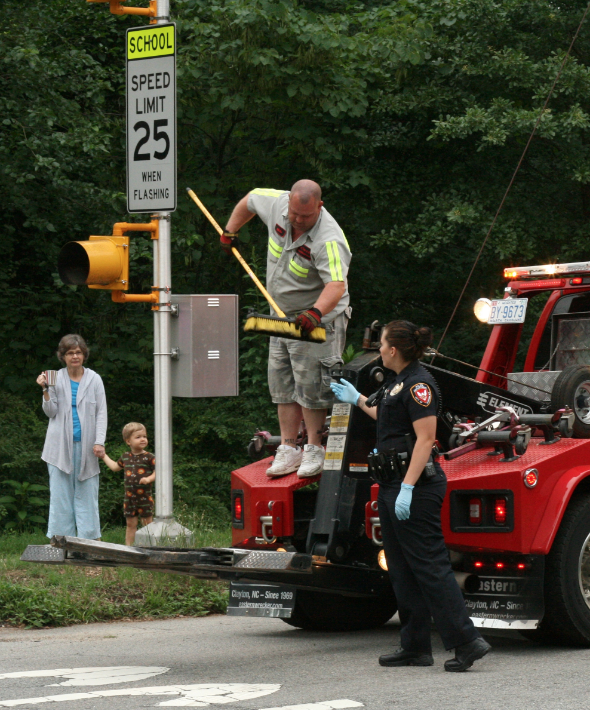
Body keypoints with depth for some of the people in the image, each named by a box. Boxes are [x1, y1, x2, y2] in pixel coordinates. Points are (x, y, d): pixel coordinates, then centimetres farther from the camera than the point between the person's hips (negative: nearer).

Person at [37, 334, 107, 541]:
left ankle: (89, 537, 5)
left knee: (86, 493, 1)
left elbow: (101, 413, 3)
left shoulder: (94, 379, 3)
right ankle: (61, 538, 5)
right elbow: (51, 412, 3)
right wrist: (45, 390, -12)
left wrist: (99, 442, -6)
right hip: (61, 445, 0)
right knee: (61, 493, 0)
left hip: (86, 444, 0)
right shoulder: (56, 379, 4)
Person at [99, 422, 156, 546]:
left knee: (147, 523, 2)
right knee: (131, 524, 9)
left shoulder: (149, 457, -7)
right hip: (129, 497, 4)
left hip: (145, 497, -4)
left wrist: (149, 479, -24)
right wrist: (104, 456, 28)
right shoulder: (125, 457, 8)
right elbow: (115, 467, 25)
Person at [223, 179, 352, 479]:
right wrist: (230, 232, 18)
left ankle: (314, 450, 4)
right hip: (283, 316, 8)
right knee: (282, 385, 10)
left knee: (310, 386, -8)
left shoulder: (328, 240, -31)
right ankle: (289, 449, 16)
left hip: (319, 319, -8)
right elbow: (250, 200, 13)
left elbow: (336, 285, -44)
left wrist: (315, 313, -60)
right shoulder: (276, 203, -11)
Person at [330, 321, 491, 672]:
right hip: (393, 485, 11)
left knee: (430, 565, -12)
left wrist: (408, 488, -26)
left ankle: (467, 641, -13)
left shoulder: (419, 384, -15)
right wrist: (357, 399, 43)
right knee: (403, 570, 11)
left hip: (416, 486, -11)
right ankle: (416, 647, 15)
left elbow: (425, 439, -21)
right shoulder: (399, 382, 16)